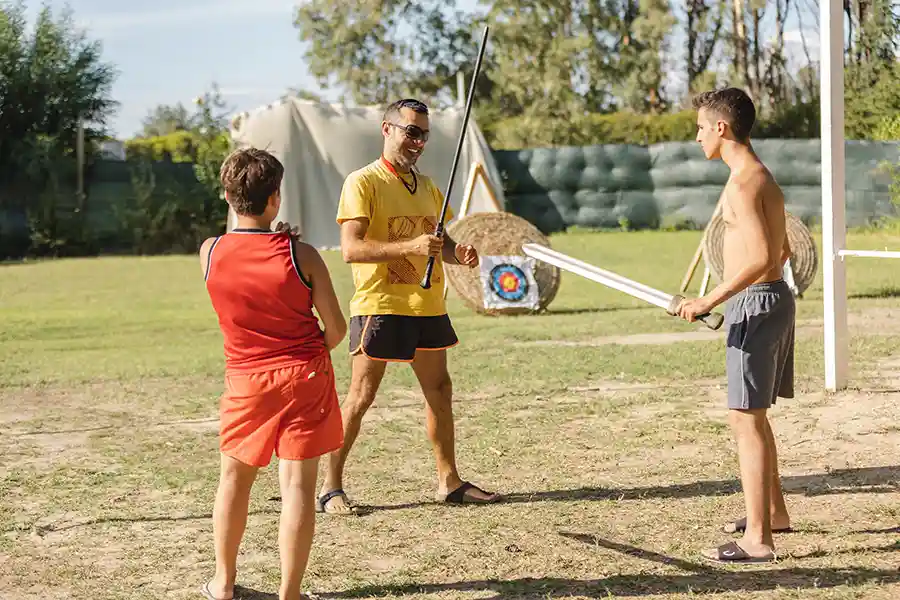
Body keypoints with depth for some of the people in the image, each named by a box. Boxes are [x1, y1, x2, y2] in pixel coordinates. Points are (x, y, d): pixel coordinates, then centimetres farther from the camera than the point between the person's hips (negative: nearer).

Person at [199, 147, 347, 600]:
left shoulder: (209, 253, -7)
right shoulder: (301, 255, -12)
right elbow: (336, 329, -6)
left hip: (246, 380, 2)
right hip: (304, 377, -2)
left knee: (235, 478, 20)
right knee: (298, 485, 0)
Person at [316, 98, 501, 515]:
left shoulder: (427, 186, 14)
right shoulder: (363, 183, -9)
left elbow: (440, 240, 24)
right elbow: (351, 249, -19)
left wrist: (457, 254, 0)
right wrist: (409, 247, -28)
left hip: (428, 305, 7)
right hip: (379, 304, -7)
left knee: (439, 391, 11)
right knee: (361, 395, -5)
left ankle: (449, 481, 21)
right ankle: (330, 486, 4)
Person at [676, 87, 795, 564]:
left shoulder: (743, 183, -18)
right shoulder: (762, 176, 14)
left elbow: (762, 257, -27)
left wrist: (710, 301, -25)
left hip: (755, 304, -10)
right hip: (773, 297, 10)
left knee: (746, 418, -8)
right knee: (752, 413, 21)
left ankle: (757, 538, -6)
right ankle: (773, 511, 34)